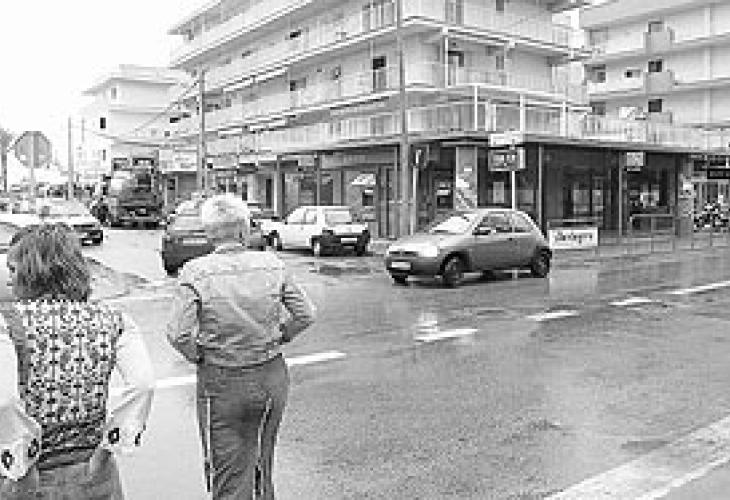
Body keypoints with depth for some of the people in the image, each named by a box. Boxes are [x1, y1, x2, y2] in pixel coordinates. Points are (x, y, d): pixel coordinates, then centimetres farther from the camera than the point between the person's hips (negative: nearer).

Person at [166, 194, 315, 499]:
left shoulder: (195, 272, -13)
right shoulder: (271, 265, -5)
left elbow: (179, 334, -19)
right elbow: (306, 315, 0)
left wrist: (198, 356, -1)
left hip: (222, 383, -3)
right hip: (272, 377, 3)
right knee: (262, 462, 24)